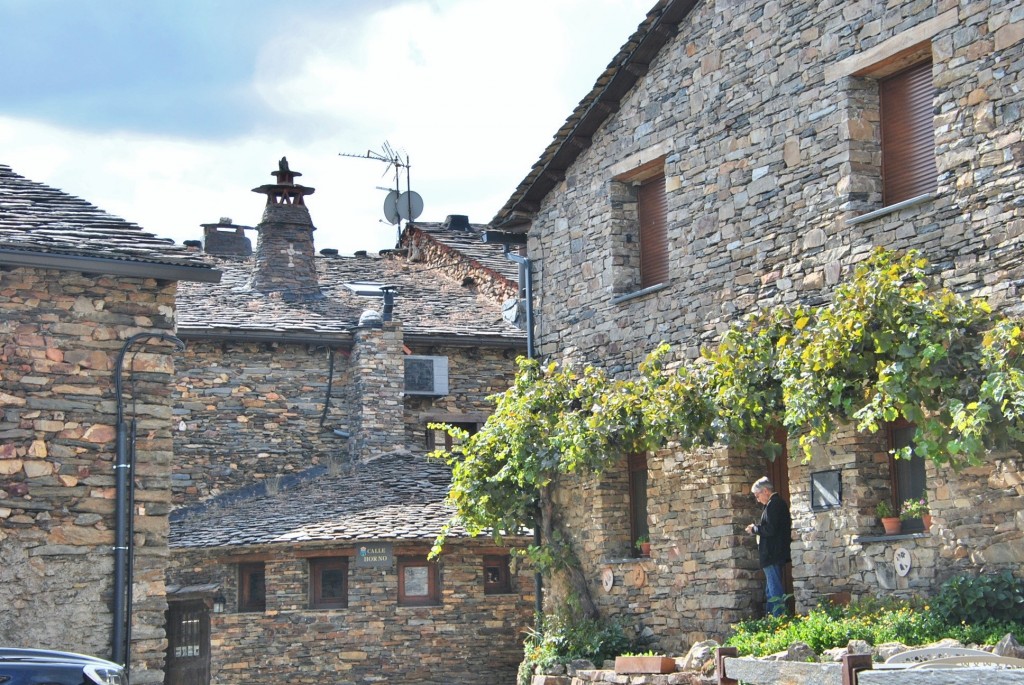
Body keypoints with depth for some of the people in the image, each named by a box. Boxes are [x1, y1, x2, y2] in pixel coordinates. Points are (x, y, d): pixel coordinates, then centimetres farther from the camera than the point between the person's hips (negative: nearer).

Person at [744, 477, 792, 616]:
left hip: (772, 556, -11)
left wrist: (754, 529, -8)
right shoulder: (779, 503, 17)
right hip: (777, 555, 11)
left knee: (775, 591, -9)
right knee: (771, 592, 16)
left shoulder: (773, 505, -15)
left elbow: (770, 529, -23)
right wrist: (756, 529, 13)